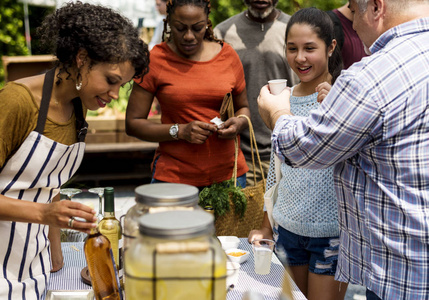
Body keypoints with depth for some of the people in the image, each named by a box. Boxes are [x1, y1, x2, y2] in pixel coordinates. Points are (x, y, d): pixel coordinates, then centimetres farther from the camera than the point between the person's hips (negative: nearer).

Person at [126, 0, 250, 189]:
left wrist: (239, 123, -7)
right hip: (173, 177, -2)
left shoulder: (228, 55, 4)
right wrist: (179, 131, -17)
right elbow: (132, 123, -4)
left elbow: (243, 108, 16)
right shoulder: (154, 60, -5)